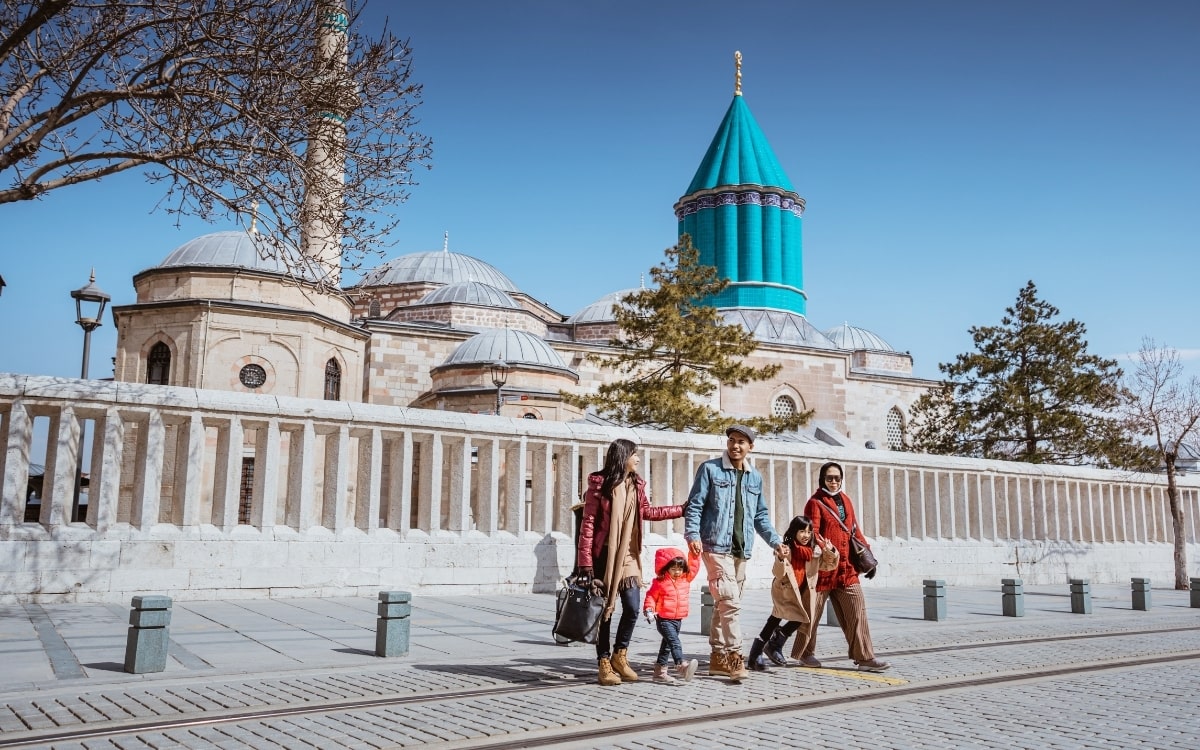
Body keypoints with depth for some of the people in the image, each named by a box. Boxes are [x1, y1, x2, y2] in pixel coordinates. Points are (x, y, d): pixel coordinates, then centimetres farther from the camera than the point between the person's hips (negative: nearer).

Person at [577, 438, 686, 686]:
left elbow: (648, 511, 24)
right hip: (604, 556, -5)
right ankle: (604, 663, 15)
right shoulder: (599, 484, -8)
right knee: (605, 610, 2)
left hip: (629, 557, 5)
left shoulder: (636, 485, 9)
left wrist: (681, 510, 22)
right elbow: (588, 523, -9)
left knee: (632, 608, -1)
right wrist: (585, 560, -12)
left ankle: (620, 655, 21)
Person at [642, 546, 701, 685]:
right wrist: (649, 609, -16)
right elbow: (651, 596, -4)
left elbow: (694, 567, 14)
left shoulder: (686, 579, 6)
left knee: (667, 645, 14)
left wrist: (694, 554, 6)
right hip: (664, 619, -7)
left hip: (678, 620, 7)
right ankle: (681, 665, -37)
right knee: (674, 642, -23)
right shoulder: (660, 583, -9)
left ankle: (660, 671, 23)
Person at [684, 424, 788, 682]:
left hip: (742, 550, 6)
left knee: (724, 604, 11)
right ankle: (734, 656, -8)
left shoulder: (755, 477, 15)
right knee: (730, 602, -14)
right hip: (716, 546, -6)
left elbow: (761, 515, 21)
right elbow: (694, 505, -4)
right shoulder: (710, 469, -1)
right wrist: (693, 534, -17)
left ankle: (718, 657, 19)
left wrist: (775, 541, 11)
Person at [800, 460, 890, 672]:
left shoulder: (845, 500, 15)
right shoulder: (816, 502, -4)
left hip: (847, 569, 6)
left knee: (858, 611, -2)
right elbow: (812, 534, -12)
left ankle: (865, 657, 0)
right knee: (813, 612, 6)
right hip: (823, 568, -6)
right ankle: (806, 653, 23)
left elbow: (854, 530, 20)